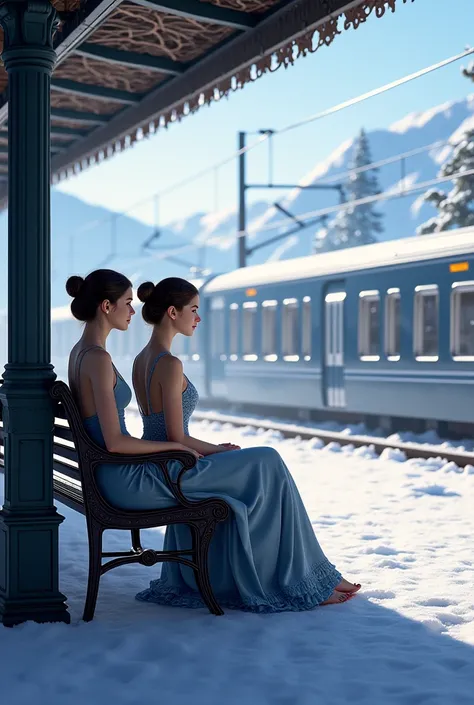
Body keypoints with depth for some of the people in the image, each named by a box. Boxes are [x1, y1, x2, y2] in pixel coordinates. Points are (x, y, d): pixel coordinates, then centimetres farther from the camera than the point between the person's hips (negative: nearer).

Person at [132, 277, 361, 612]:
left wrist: (214, 449, 10)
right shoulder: (170, 365, -20)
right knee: (269, 467, -1)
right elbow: (177, 438, -20)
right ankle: (303, 580, 10)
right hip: (172, 472, -10)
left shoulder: (141, 360, 10)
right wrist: (219, 450, -3)